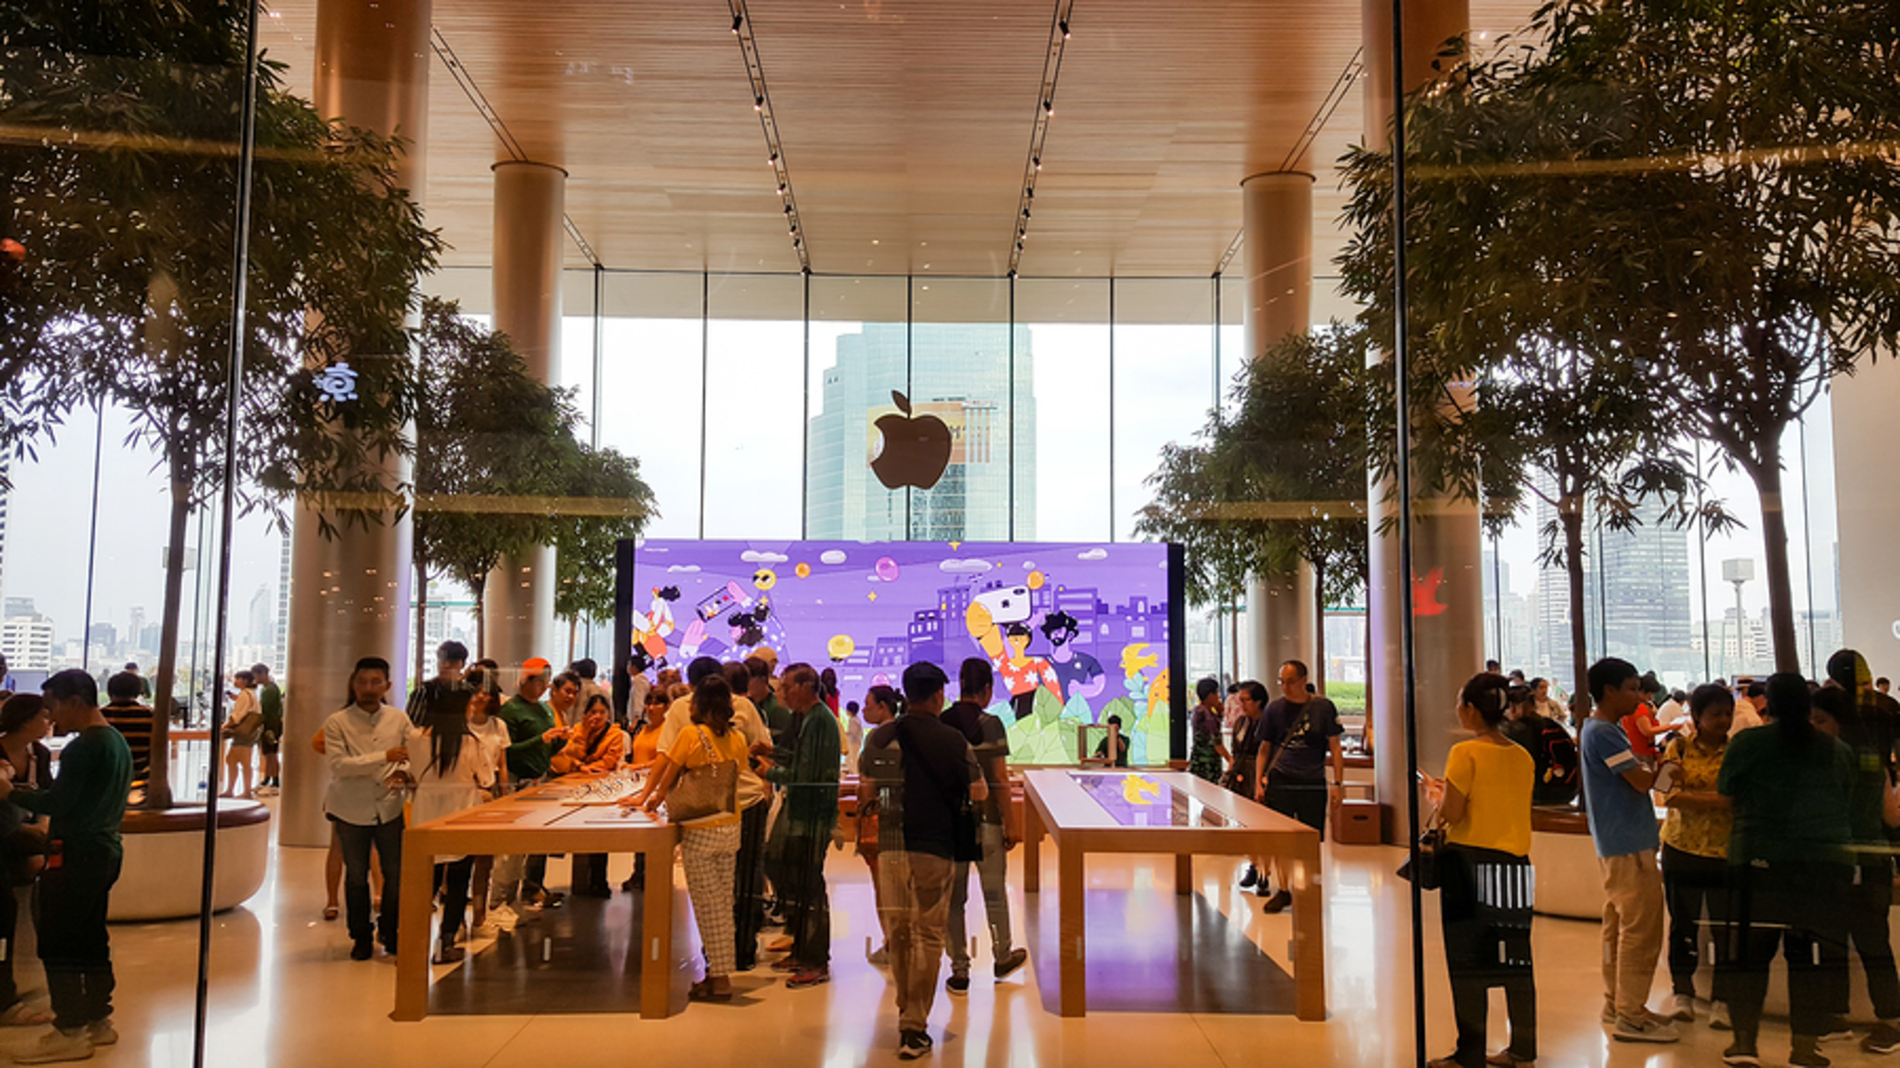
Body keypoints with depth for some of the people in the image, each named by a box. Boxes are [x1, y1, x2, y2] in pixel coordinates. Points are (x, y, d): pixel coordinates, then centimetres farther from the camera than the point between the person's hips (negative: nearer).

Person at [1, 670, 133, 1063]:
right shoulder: (117, 741, 12)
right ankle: (98, 1021, 21)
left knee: (57, 943, -1)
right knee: (91, 939, 15)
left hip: (77, 855, -9)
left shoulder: (84, 746, -18)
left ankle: (70, 1033, 3)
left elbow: (57, 801, -19)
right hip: (105, 850, 9)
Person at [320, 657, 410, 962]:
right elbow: (339, 765, -19)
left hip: (389, 807, 2)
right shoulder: (337, 722, -8)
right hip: (352, 810, -2)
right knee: (356, 876, 10)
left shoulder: (399, 719, 1)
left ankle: (390, 932, 26)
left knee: (396, 874, 6)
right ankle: (361, 937, 26)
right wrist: (385, 757, -27)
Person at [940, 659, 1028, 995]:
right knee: (995, 892, 15)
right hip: (985, 819, -3)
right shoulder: (990, 725, -10)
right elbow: (1000, 782, -10)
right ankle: (1002, 957, 32)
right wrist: (1008, 824, -1)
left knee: (953, 896, 9)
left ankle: (959, 971, 13)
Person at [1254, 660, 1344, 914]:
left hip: (1313, 784, -1)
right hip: (1279, 781, 1)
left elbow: (1335, 748, 4)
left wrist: (1337, 783, -2)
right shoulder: (1274, 710, 5)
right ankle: (1284, 890, 11)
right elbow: (1264, 749, 12)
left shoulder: (1323, 707, 1)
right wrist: (1258, 782, 4)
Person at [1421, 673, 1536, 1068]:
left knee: (1468, 963, 2)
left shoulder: (1466, 753, -12)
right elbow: (1503, 806, 11)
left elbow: (1451, 815, -14)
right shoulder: (1523, 757, 6)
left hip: (1471, 862, -6)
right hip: (1516, 864, 6)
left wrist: (1437, 794, 6)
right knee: (1516, 959, 13)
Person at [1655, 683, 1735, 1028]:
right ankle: (1682, 992, 23)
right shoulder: (1679, 747, 3)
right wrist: (1717, 801, -19)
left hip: (1726, 850, 0)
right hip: (1683, 847, 0)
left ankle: (1721, 1000, 12)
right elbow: (1670, 794, -7)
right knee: (1683, 924, 9)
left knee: (1727, 928, -1)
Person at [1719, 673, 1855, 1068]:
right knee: (1811, 955, 8)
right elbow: (1847, 806, 14)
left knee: (1749, 952, 6)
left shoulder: (1747, 743, -4)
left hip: (1759, 860, -2)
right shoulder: (1839, 751, 5)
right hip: (1827, 861, 2)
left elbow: (1725, 796, 2)